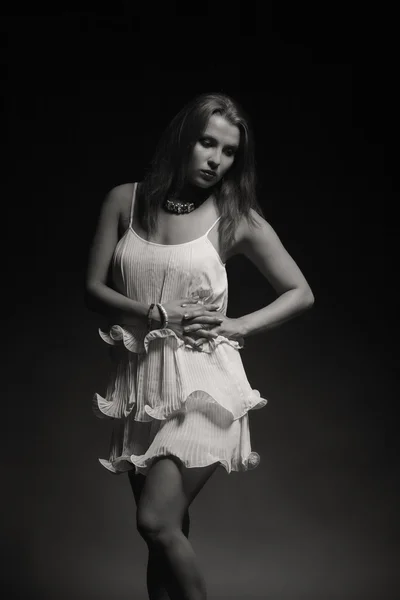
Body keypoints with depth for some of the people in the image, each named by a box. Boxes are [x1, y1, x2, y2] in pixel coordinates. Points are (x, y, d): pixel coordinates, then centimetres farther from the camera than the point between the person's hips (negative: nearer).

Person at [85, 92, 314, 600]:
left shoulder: (236, 218, -1)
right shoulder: (125, 201, 4)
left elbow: (300, 293, 6)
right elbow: (94, 288, 3)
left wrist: (237, 327, -7)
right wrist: (158, 315, -12)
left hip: (202, 385, -3)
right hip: (140, 385, 3)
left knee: (157, 522, -15)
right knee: (168, 532, 10)